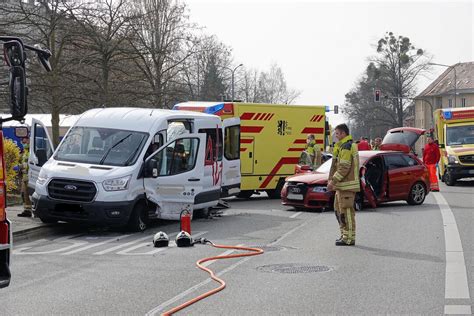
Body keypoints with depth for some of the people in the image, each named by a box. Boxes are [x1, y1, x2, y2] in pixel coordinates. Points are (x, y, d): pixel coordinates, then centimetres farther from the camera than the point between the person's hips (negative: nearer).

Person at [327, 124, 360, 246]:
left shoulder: (346, 146, -14)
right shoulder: (346, 145, 20)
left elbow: (344, 167, -21)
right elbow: (335, 166, 22)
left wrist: (333, 181, -18)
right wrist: (331, 180, 14)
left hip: (347, 185, -11)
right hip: (342, 185, 11)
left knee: (346, 210, -7)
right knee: (338, 209, 16)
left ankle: (349, 238, -4)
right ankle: (345, 235, 23)